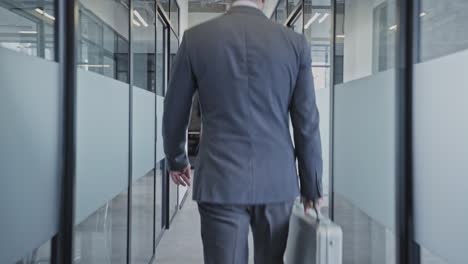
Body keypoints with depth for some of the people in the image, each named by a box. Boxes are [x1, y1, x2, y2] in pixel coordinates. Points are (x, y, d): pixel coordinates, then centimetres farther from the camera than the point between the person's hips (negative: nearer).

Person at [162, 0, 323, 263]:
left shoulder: (196, 38, -2)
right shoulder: (295, 42, -1)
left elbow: (174, 115, 5)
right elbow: (307, 123, 0)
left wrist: (177, 160, 23)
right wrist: (312, 185, 10)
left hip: (221, 182, -1)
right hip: (278, 181, 2)